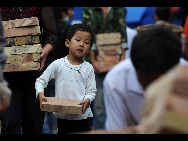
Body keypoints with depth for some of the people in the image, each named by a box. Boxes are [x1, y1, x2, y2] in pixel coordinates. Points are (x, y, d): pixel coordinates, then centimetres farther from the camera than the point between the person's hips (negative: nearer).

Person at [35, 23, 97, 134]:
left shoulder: (88, 68, 1)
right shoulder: (58, 65, 0)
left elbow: (92, 91, 2)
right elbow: (41, 80, 4)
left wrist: (87, 100, -19)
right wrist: (40, 94, -13)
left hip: (83, 115, 0)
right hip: (62, 115, 0)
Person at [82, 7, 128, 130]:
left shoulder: (119, 9, 10)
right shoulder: (89, 10, 3)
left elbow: (123, 30, 4)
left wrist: (123, 55, -6)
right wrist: (93, 60, -11)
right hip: (98, 57, -2)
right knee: (99, 98, -6)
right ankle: (100, 129, 0)